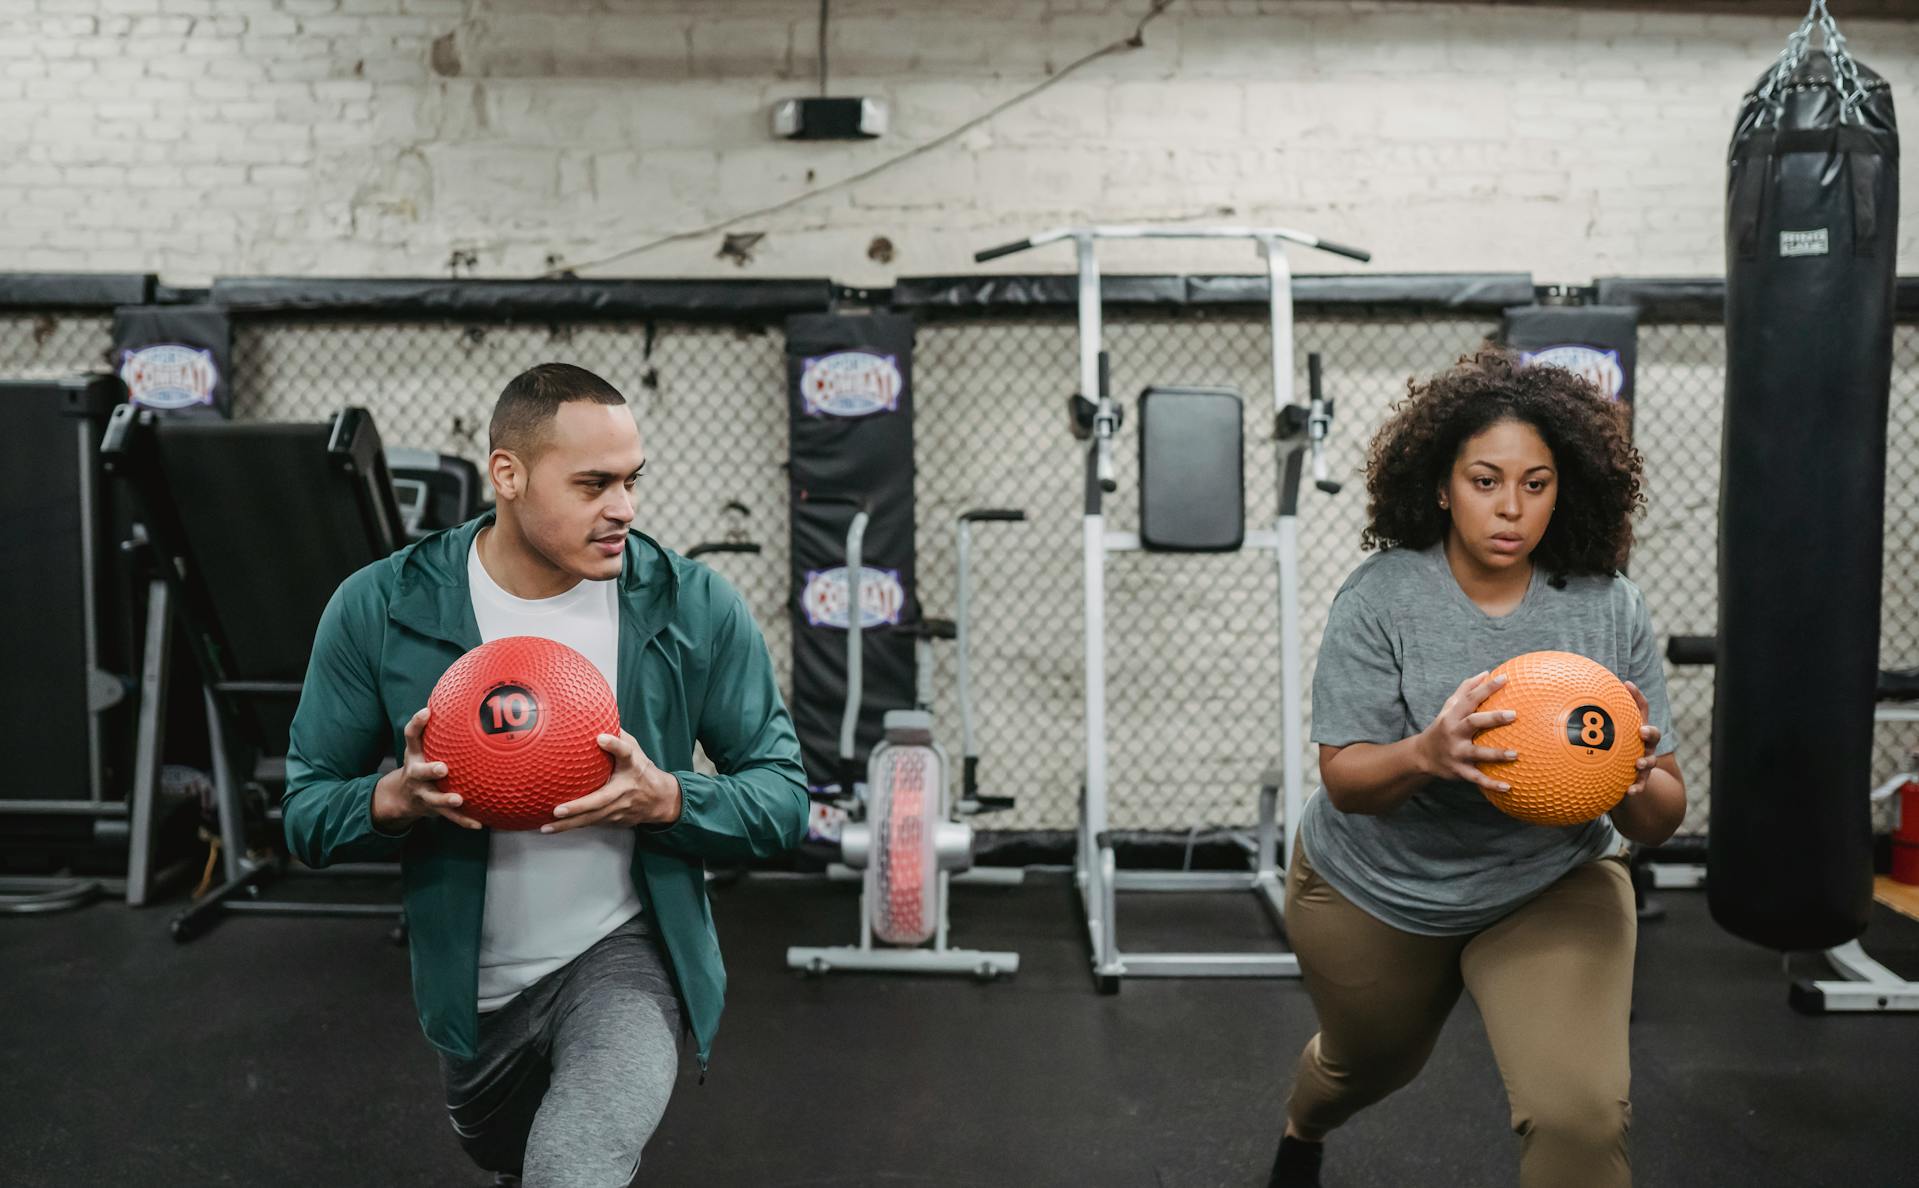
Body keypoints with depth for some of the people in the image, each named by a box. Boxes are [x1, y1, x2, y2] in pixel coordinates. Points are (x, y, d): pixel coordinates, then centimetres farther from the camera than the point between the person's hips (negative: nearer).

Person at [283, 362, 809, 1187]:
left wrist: (665, 800, -28)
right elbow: (307, 810, -4)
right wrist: (397, 798, -26)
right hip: (470, 984, 3)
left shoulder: (694, 607, -14)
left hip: (625, 950, -3)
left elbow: (782, 794, -9)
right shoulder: (379, 609, -12)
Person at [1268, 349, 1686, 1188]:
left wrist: (1639, 780, -36)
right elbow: (1343, 779, -21)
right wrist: (1428, 753, -43)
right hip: (1374, 895, 0)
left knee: (1581, 1118, -21)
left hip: (1553, 889, 1)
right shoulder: (1380, 597, -19)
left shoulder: (1610, 609, -14)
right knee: (1366, 1064, 26)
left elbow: (1660, 823, -12)